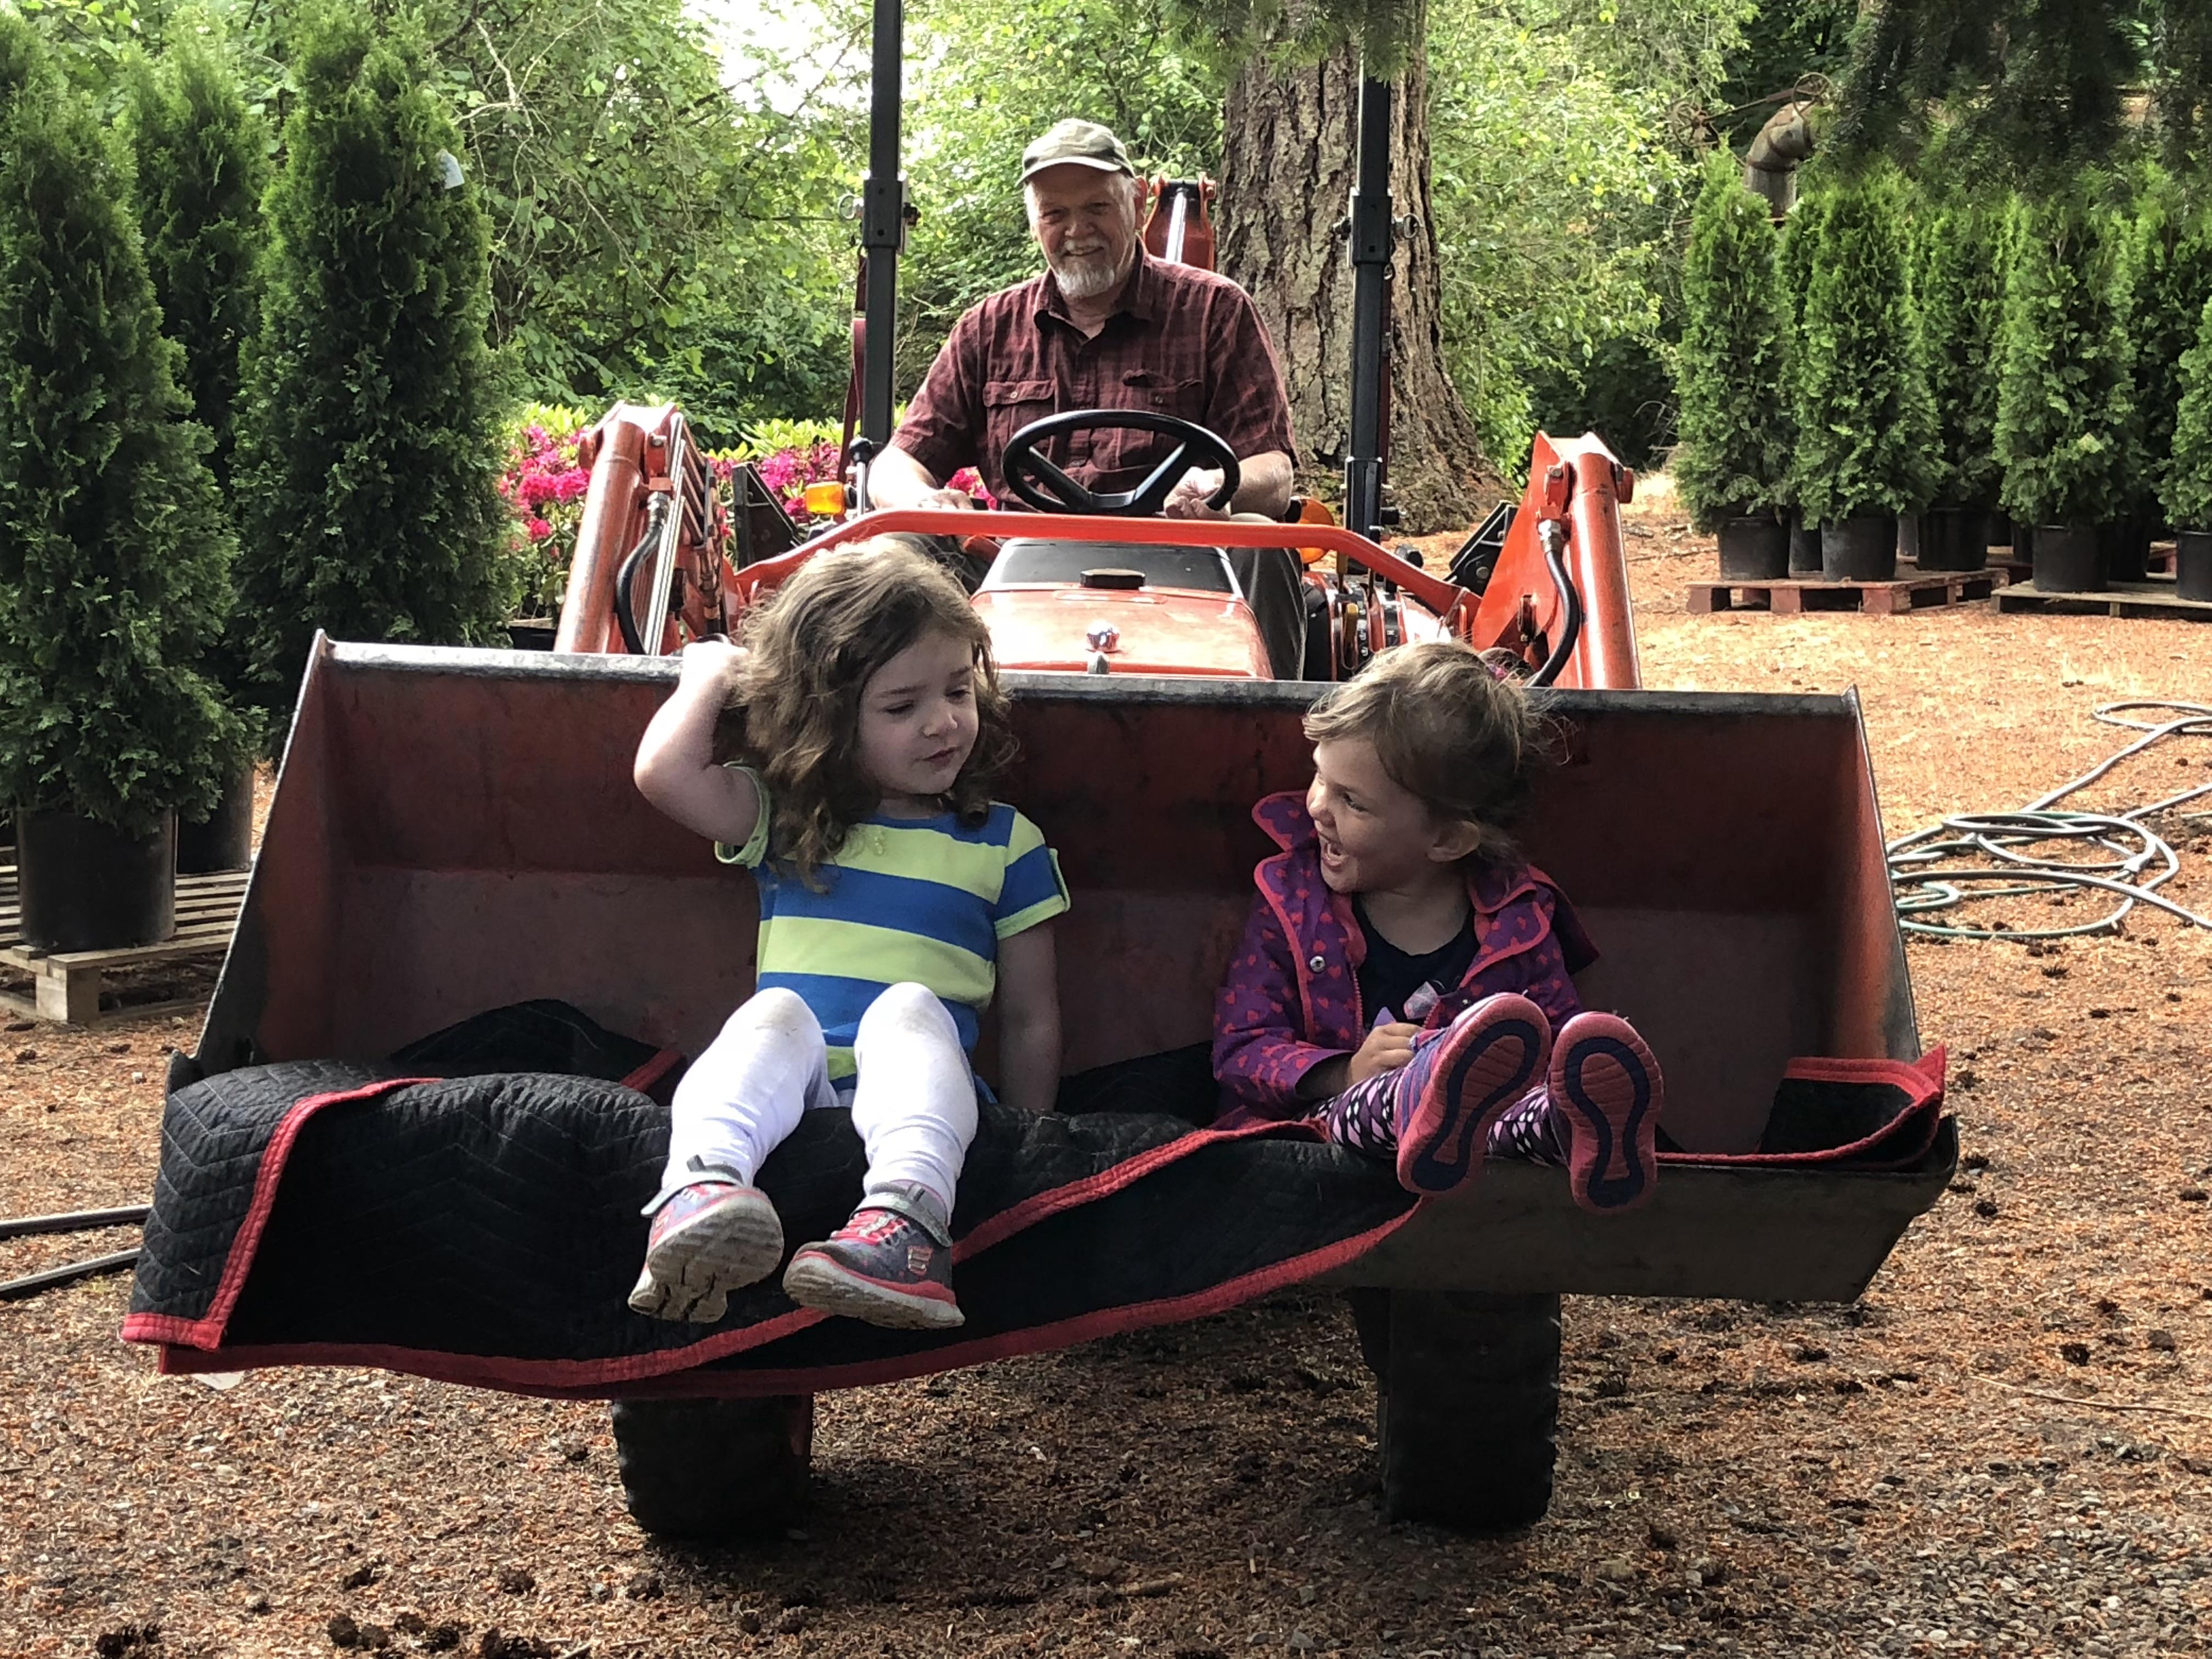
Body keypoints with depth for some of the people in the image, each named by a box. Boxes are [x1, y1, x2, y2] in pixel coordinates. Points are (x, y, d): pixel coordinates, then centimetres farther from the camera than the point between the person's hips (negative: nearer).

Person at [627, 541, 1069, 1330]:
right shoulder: (787, 821, 17)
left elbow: (1029, 1017, 16)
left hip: (919, 1084, -1)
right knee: (775, 1012, -31)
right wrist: (712, 674, 17)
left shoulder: (1006, 843, 16)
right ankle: (700, 1190, -61)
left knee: (906, 1007, -32)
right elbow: (665, 773, 0)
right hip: (791, 1087, 1)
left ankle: (906, 1221, -61)